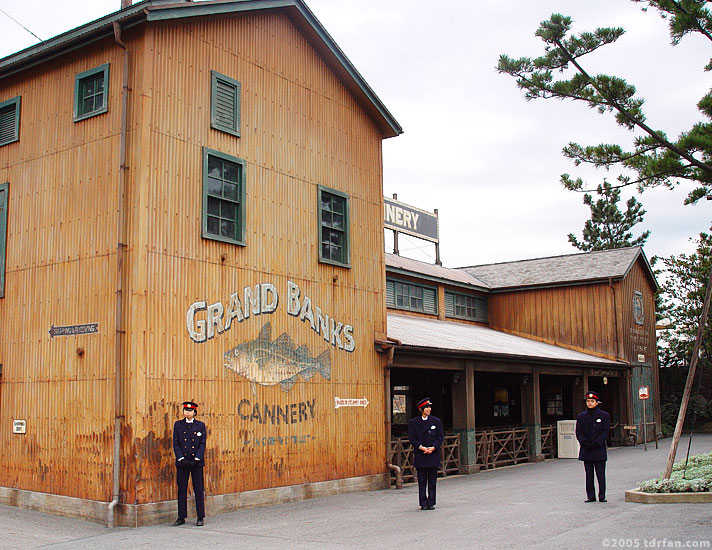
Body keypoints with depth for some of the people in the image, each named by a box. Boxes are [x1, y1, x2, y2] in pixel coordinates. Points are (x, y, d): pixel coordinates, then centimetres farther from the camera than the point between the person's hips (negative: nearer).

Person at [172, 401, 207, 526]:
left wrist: (196, 459, -11)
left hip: (197, 462, -1)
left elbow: (203, 444, 1)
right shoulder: (178, 425, 7)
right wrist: (181, 458, -10)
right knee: (182, 489, 4)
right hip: (182, 463, 1)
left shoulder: (200, 425, 5)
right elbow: (175, 444, 2)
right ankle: (181, 517, 12)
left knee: (199, 490, 1)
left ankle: (201, 518, 7)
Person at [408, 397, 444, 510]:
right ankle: (423, 503, 7)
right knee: (422, 480, 2)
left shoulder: (436, 421, 7)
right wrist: (421, 447, -13)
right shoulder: (413, 422, 3)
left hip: (433, 454, 1)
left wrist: (433, 447, -10)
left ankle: (431, 503, 10)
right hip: (420, 454, -1)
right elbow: (412, 438, 0)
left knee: (432, 480, 3)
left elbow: (440, 436, 5)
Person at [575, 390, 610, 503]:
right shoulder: (581, 417, 8)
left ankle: (602, 496, 7)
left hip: (599, 449, -2)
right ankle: (591, 496, 11)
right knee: (589, 474, 5)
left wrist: (596, 443, -13)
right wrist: (585, 443, -11)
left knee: (601, 474, -2)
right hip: (586, 450, 2)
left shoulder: (604, 415, 3)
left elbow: (605, 432, -2)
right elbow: (579, 433, 6)